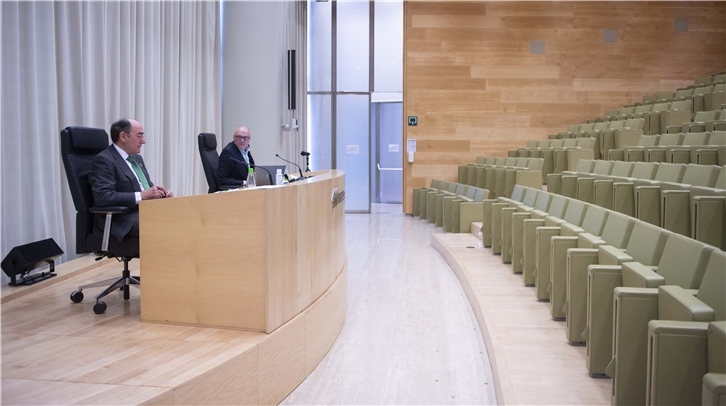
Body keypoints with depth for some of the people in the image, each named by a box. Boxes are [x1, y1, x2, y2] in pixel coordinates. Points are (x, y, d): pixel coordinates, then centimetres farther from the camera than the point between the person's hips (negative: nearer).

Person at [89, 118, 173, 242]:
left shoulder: (137, 158, 21)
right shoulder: (104, 160, -7)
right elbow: (103, 197, -20)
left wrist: (159, 192, 1)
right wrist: (142, 195, -22)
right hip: (123, 221, -9)